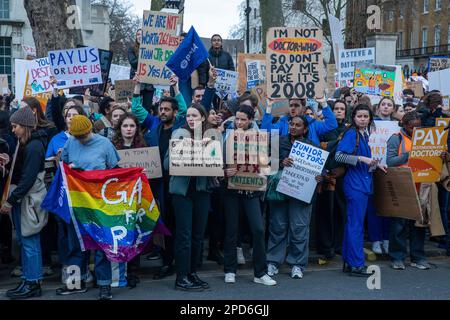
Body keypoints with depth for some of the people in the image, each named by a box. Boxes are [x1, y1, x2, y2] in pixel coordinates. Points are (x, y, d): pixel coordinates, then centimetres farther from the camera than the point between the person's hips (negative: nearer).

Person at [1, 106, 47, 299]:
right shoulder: (25, 145, 13)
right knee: (24, 240, 12)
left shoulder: (34, 147, -16)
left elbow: (28, 179, -20)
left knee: (29, 241, -2)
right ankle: (28, 280, 20)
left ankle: (32, 284, 6)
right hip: (22, 198, 9)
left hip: (30, 199, -9)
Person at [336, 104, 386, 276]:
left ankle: (349, 262, 19)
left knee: (353, 223, 12)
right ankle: (356, 264, 0)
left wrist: (375, 163, 10)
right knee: (356, 224, -5)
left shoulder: (364, 134, 14)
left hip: (363, 182, 9)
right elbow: (338, 155, -21)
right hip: (355, 183, -9)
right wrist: (362, 159, -23)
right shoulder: (351, 134, -11)